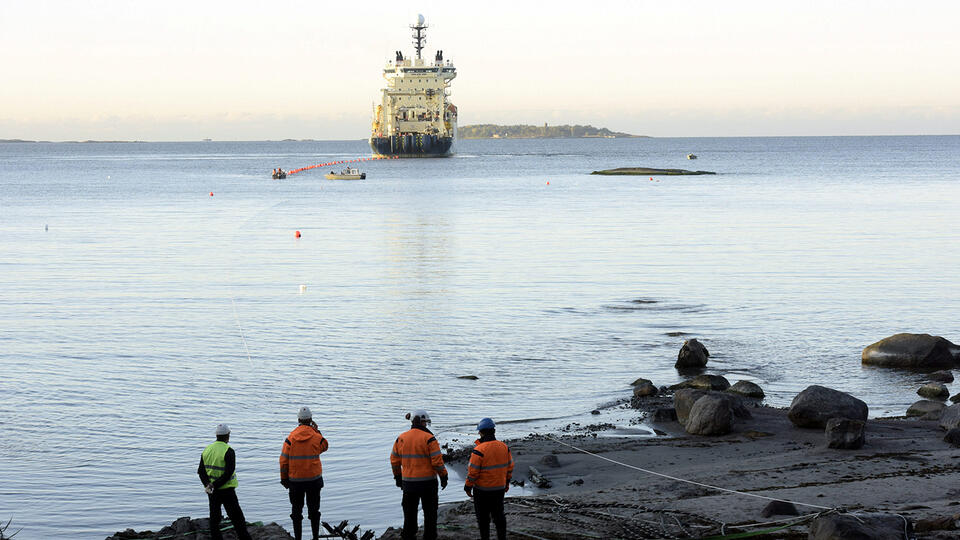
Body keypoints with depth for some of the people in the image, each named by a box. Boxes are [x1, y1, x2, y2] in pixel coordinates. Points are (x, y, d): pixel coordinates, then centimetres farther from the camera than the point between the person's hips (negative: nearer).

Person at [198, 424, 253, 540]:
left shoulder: (207, 450, 5)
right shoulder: (229, 451, -15)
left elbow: (201, 471, 3)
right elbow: (228, 474, -21)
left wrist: (208, 484, -9)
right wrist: (214, 485, -17)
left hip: (212, 492, 6)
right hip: (226, 490, -5)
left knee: (214, 518, 12)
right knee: (237, 518, -1)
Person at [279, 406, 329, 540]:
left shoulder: (290, 438, -7)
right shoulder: (316, 437, -8)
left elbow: (284, 460, -4)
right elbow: (325, 446, 16)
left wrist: (284, 479, 6)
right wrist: (317, 431, 13)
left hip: (295, 479, 0)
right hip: (314, 479, 0)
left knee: (296, 510, 9)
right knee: (314, 509, 11)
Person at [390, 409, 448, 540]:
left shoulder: (401, 438, 2)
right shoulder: (429, 438, -12)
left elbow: (394, 460, 8)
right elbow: (437, 461, -14)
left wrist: (398, 477, 19)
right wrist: (443, 477, -2)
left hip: (408, 482, 4)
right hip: (427, 481, -4)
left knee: (410, 514, 14)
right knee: (430, 514, 9)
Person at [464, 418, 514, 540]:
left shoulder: (479, 450, -21)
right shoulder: (504, 447, -2)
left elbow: (472, 472, -17)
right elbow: (509, 467, 8)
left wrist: (468, 487, -5)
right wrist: (507, 483, 21)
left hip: (483, 490, -5)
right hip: (499, 488, 5)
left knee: (483, 517, 7)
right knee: (499, 515, 15)